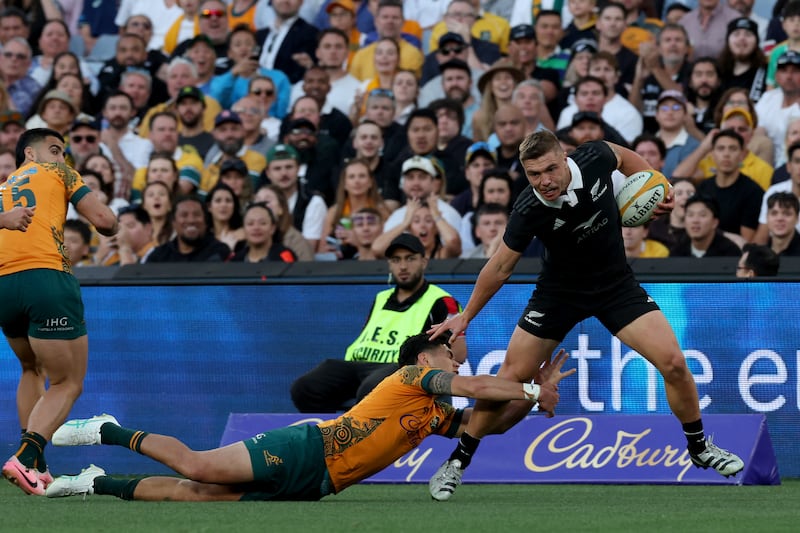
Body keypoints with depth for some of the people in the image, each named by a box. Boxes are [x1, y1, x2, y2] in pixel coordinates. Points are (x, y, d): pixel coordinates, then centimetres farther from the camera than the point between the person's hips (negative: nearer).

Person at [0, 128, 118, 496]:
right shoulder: (56, 173, 14)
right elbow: (105, 222, 6)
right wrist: (109, 226, 25)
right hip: (47, 279, -5)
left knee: (32, 370, 28)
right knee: (67, 384, 2)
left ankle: (36, 466, 19)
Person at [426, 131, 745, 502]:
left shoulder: (595, 159, -25)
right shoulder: (528, 212, -29)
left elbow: (623, 156, 3)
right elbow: (500, 267, -13)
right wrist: (465, 317, -6)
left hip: (616, 284, 2)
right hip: (559, 291, -2)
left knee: (673, 363, -10)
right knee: (511, 377, -3)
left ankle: (699, 447, 14)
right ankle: (458, 461, 16)